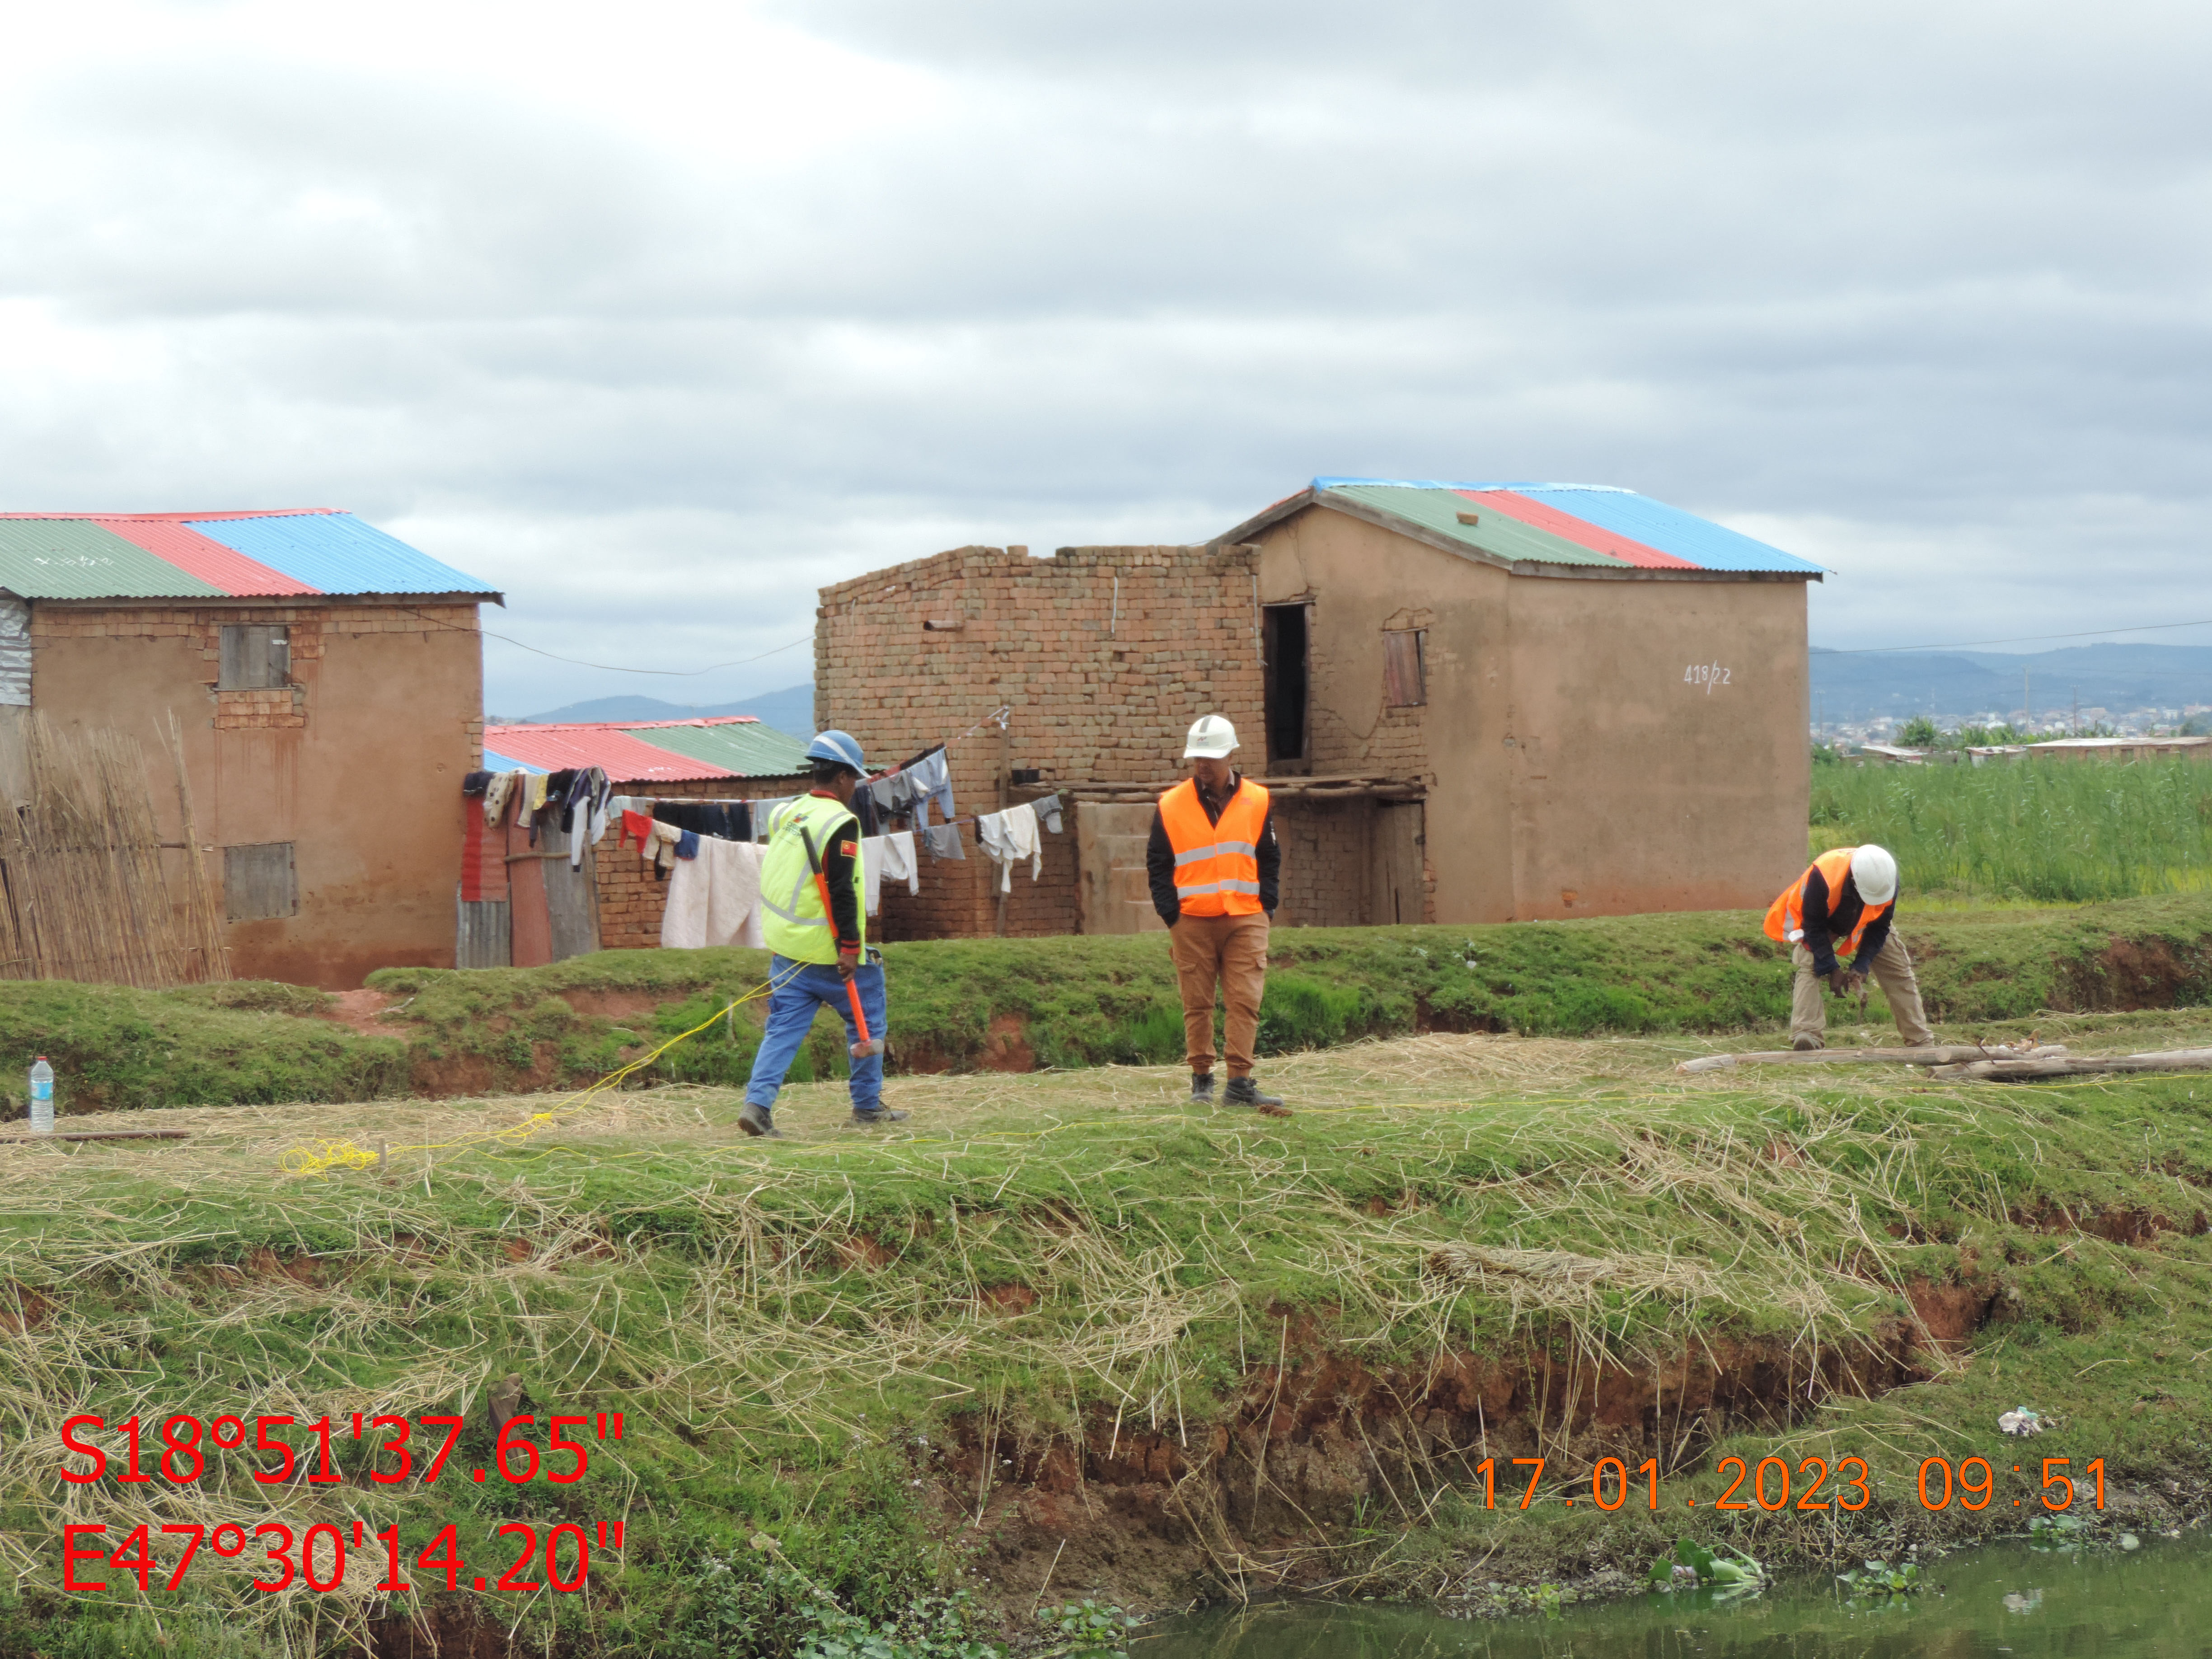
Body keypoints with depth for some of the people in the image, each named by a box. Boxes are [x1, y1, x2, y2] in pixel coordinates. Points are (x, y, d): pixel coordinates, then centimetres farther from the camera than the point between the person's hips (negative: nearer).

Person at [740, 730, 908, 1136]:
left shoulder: (788, 814, 11)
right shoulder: (839, 822, -15)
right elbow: (841, 890, -21)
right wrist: (850, 946, -20)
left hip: (784, 947, 7)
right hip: (825, 950, -7)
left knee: (784, 1027, 7)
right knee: (867, 1019, 11)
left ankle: (758, 1103, -8)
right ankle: (868, 1106, 17)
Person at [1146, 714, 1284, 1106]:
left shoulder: (1257, 801, 7)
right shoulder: (1171, 806, 4)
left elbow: (1269, 860, 14)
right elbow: (1157, 865, 7)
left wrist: (1265, 908, 2)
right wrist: (1171, 915, -2)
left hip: (1245, 921, 0)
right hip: (1191, 922, 0)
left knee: (1245, 1002, -6)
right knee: (1197, 1004, 2)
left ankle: (1240, 1083, -6)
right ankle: (1201, 1079, 12)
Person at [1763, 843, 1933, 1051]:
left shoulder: (1888, 880, -31)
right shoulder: (1822, 876, -43)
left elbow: (1879, 928, -18)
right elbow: (1814, 927, -31)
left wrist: (1861, 966, -28)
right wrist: (1832, 969, -34)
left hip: (1863, 924, 3)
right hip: (1816, 920, -3)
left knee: (1898, 971, -2)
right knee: (1809, 967, -28)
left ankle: (1921, 1041, 7)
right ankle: (1807, 1035, -36)